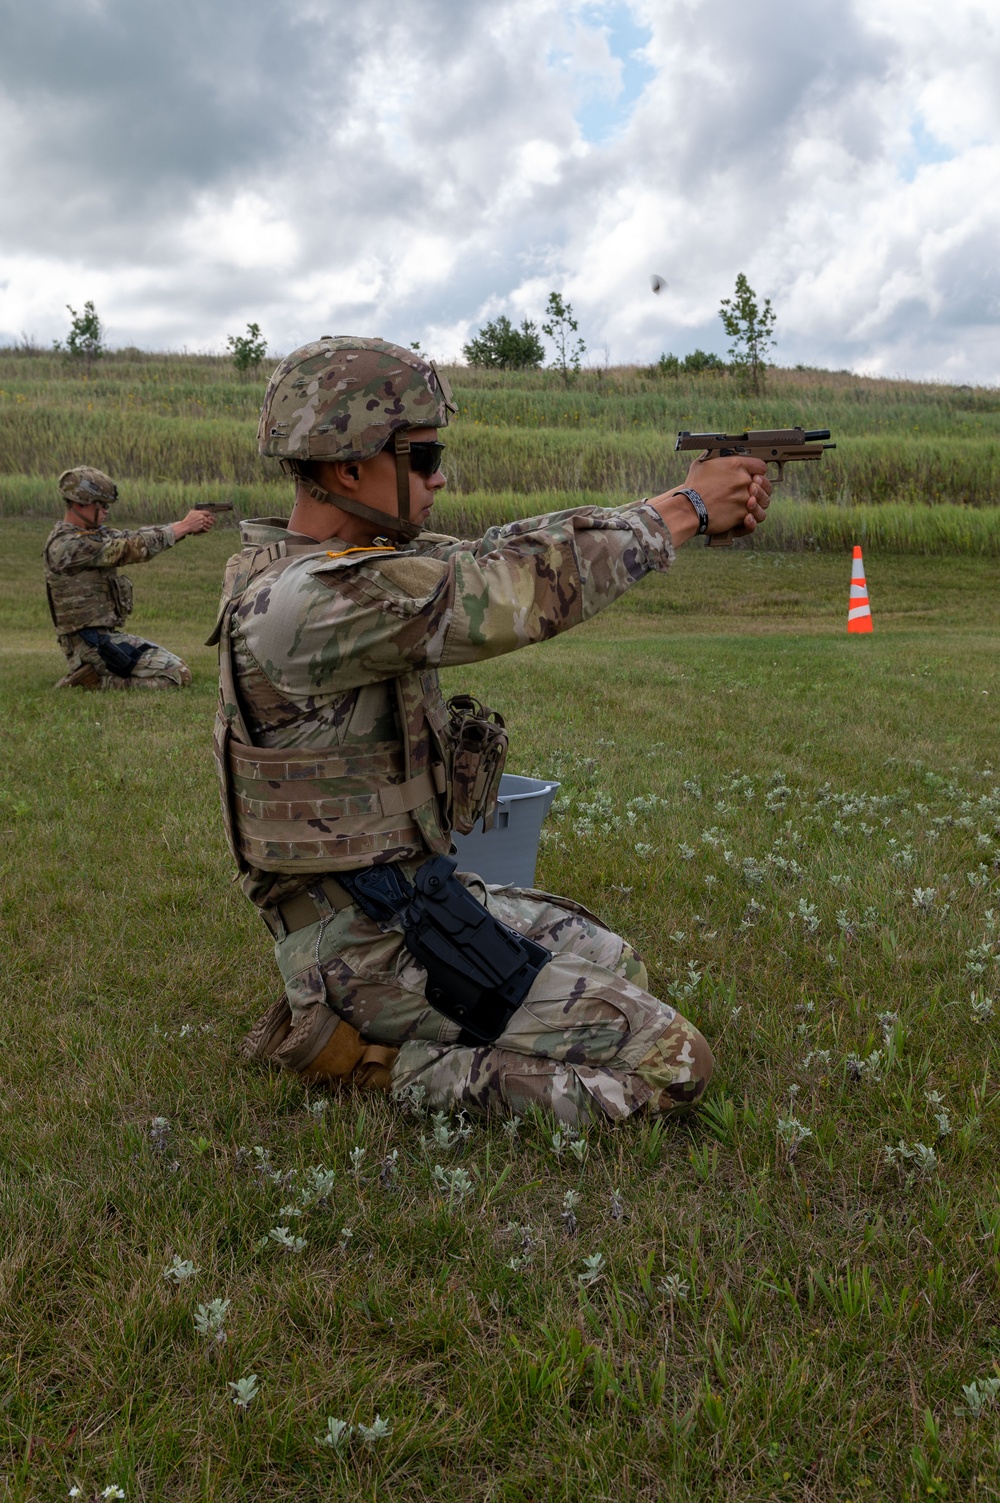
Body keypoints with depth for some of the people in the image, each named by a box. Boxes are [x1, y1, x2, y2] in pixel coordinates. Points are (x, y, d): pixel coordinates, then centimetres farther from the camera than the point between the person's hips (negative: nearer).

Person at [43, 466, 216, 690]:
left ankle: (94, 676, 11)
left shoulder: (93, 533, 12)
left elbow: (130, 537, 4)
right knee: (178, 675, -15)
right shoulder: (68, 545, -17)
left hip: (106, 635, 10)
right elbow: (130, 549, -21)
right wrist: (184, 526, -16)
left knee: (174, 664, 19)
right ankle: (93, 682, -8)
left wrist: (186, 526, -10)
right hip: (92, 643, -10)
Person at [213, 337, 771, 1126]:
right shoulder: (302, 602, -25)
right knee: (671, 1062, -8)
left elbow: (491, 557, 5)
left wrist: (695, 506, -1)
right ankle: (366, 1055, -3)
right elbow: (524, 592, -25)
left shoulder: (350, 562, 5)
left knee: (613, 962, 26)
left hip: (414, 889, 10)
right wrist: (683, 509, -11)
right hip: (369, 945, -10)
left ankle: (367, 1029, 15)